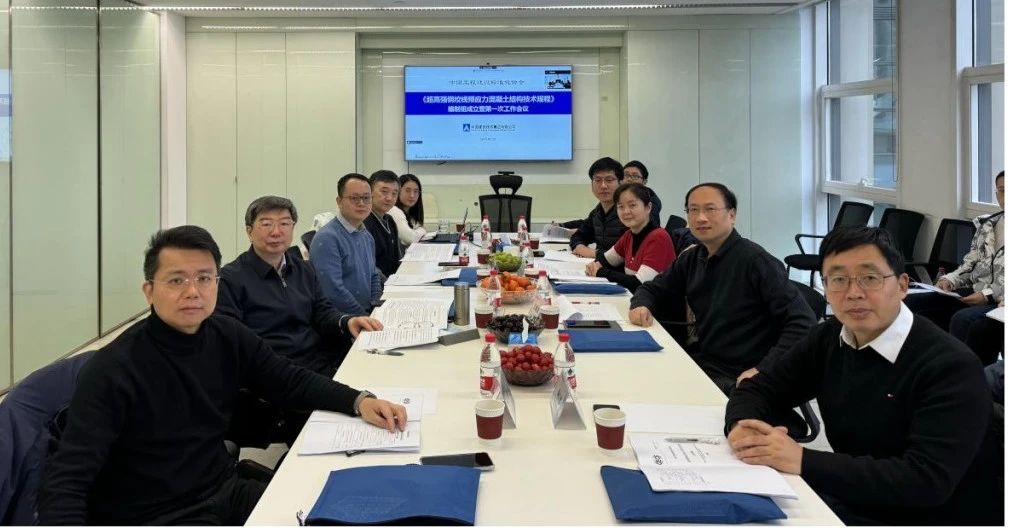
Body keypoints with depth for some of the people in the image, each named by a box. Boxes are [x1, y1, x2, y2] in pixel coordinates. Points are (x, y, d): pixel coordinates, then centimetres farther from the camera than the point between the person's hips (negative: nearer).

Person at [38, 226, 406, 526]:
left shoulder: (228, 338, -1)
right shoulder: (112, 371, -20)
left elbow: (291, 381, 12)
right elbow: (65, 480, -24)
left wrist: (359, 401, -6)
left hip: (223, 492, 7)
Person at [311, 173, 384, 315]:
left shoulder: (367, 237, 17)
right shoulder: (326, 238, -11)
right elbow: (334, 290, -17)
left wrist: (376, 306, 8)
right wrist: (366, 318, -13)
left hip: (369, 312, 8)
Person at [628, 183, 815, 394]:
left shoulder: (756, 260, -15)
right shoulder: (691, 258, 8)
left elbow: (803, 322, -19)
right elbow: (653, 289, 24)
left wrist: (763, 370, -25)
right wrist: (641, 305, -1)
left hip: (739, 379, -7)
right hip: (702, 361, 7)